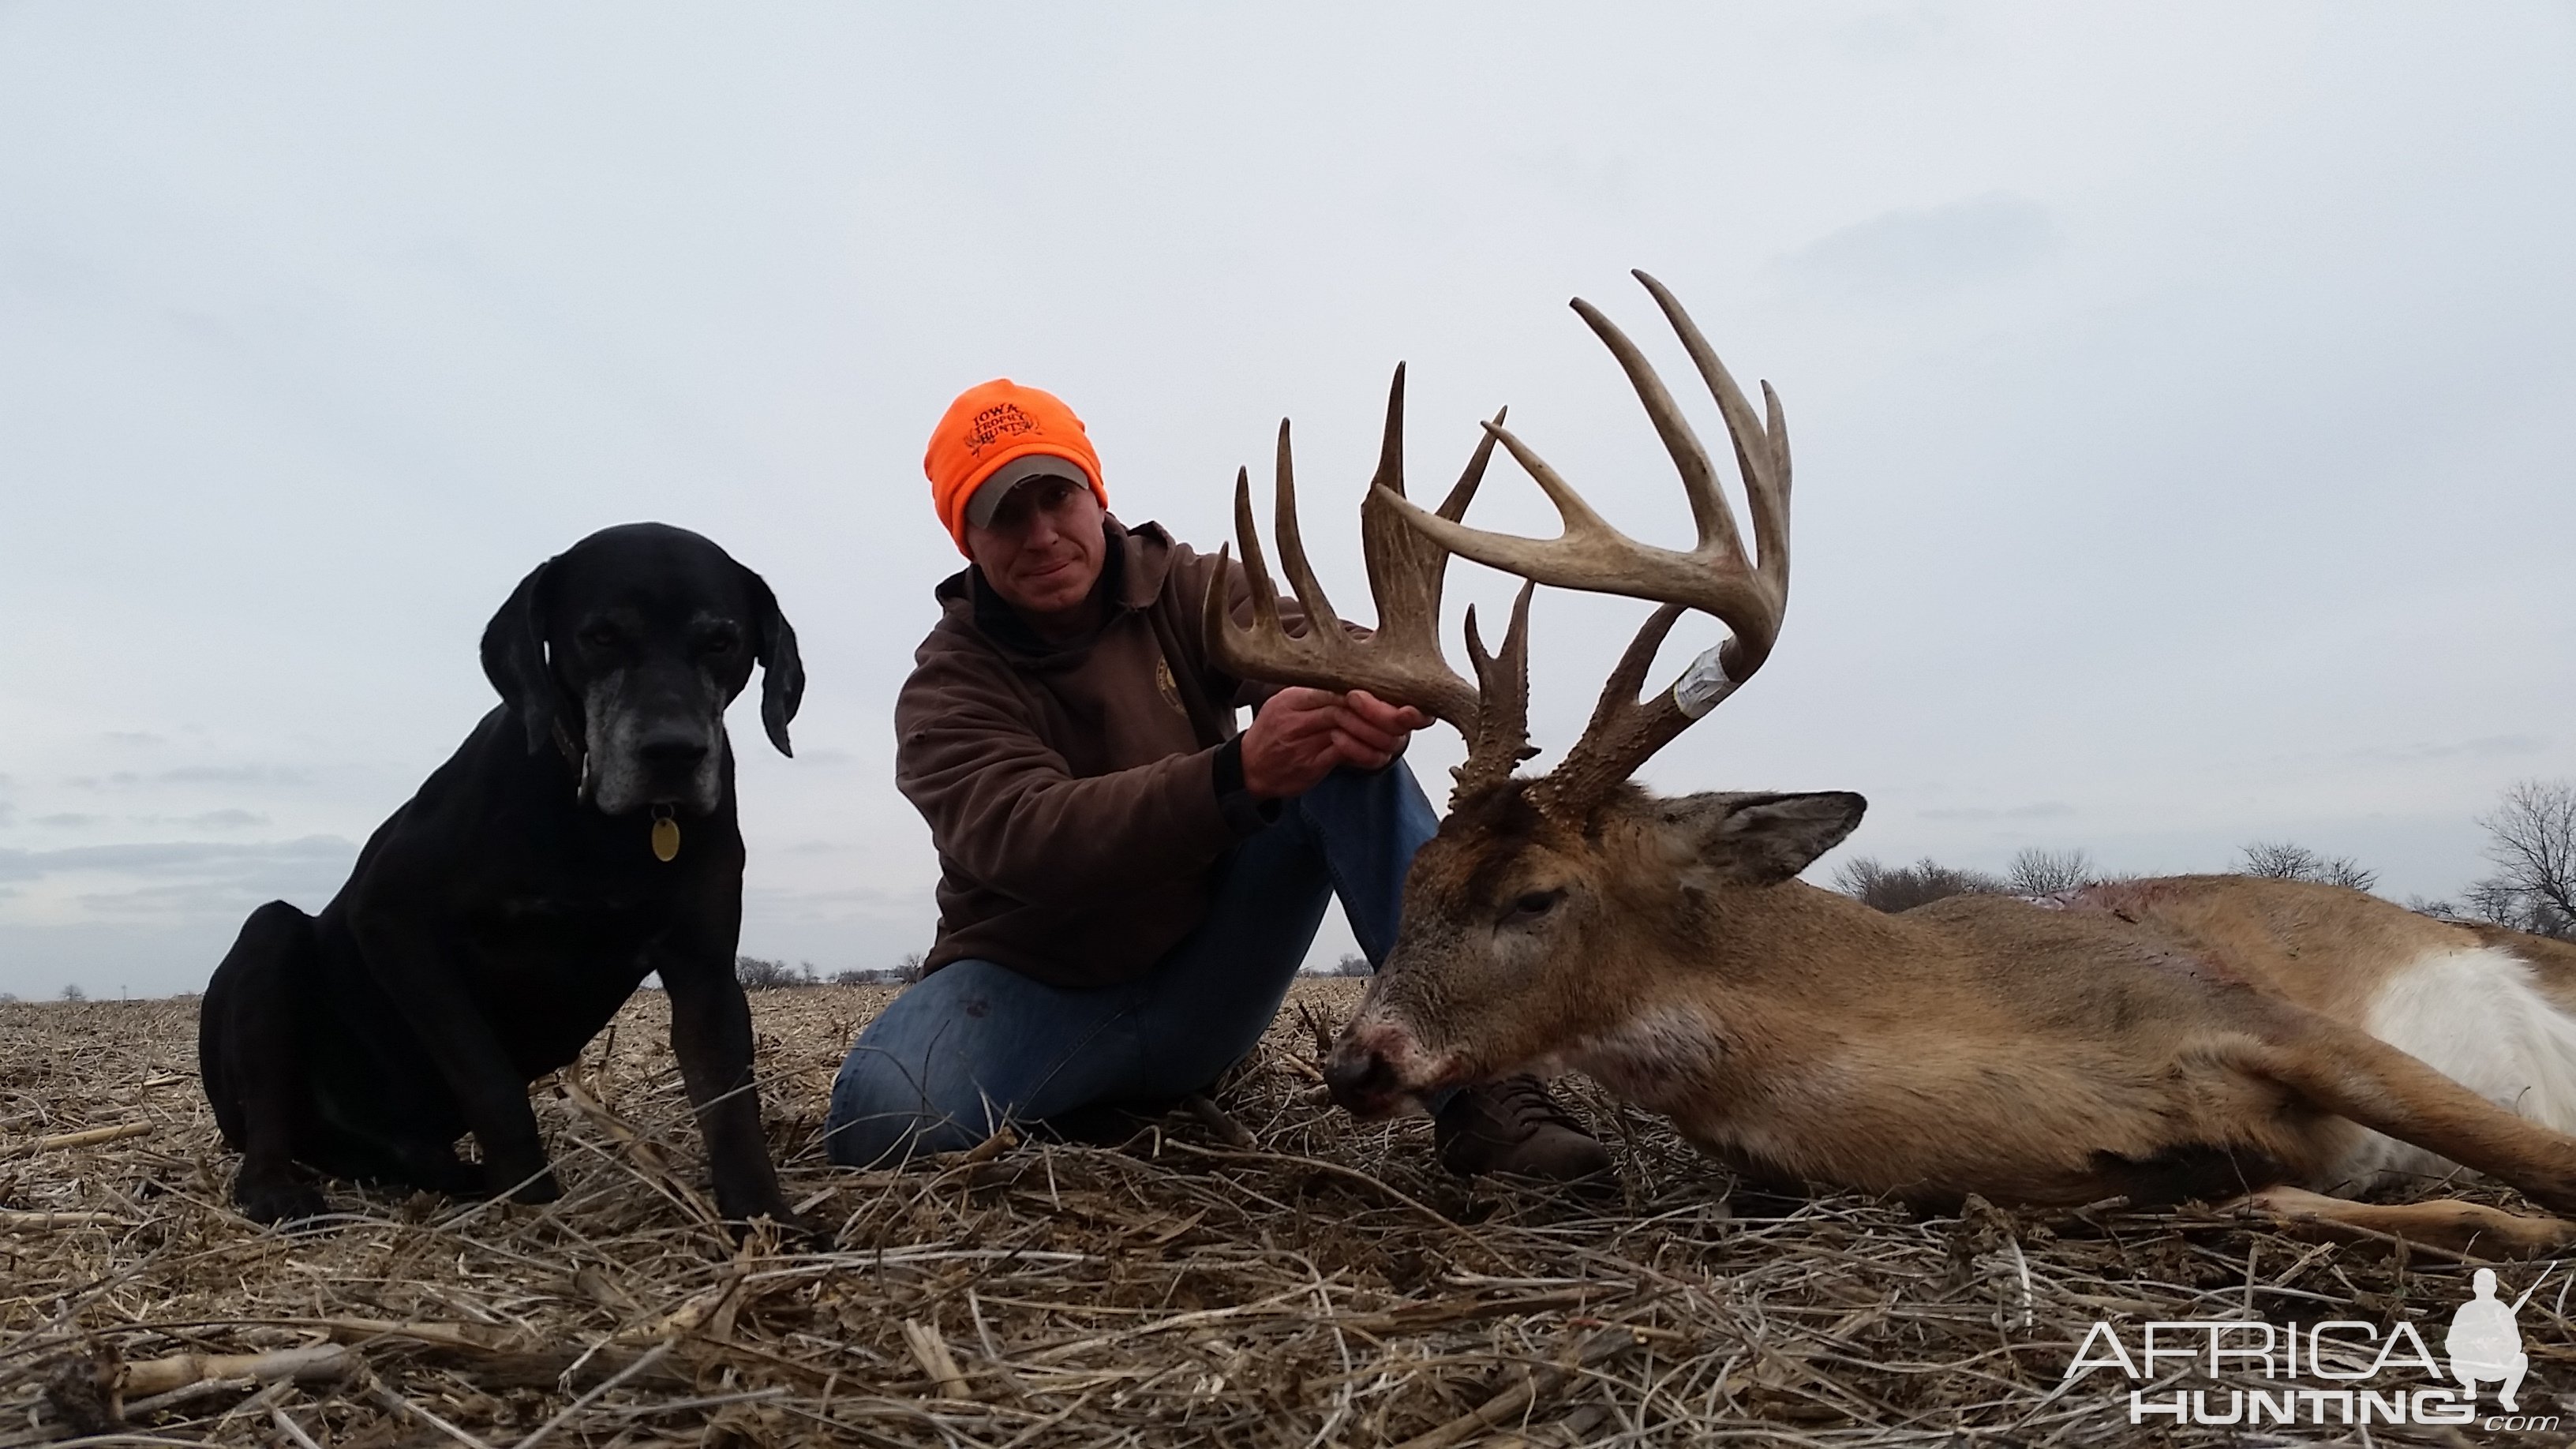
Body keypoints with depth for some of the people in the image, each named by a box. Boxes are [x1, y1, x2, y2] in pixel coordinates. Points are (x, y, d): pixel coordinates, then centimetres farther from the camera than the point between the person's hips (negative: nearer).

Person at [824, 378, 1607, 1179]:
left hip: (1207, 986, 3)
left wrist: (1372, 691, -46)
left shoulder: (1187, 592, 0)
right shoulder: (946, 692, -10)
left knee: (1348, 755, -21)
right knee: (883, 1109, -35)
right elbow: (1027, 837, -30)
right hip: (1037, 993, -2)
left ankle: (1479, 1092, -26)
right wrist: (1238, 774, -47)